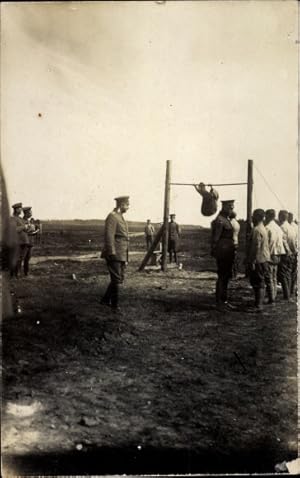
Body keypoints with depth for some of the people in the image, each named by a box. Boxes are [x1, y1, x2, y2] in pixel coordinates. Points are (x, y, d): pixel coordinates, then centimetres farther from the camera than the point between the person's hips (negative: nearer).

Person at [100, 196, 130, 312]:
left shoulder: (120, 217, 17)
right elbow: (109, 236, -20)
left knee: (121, 278, 12)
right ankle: (115, 305, 2)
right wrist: (112, 253, -24)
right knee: (116, 279, -7)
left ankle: (106, 300, 22)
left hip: (121, 254, 10)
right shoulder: (112, 217, -13)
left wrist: (124, 255, 22)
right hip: (114, 254, -10)